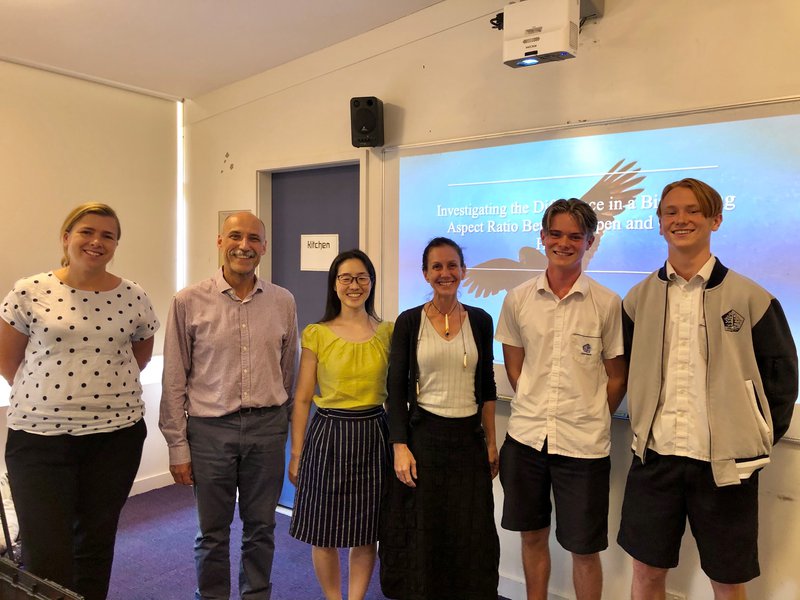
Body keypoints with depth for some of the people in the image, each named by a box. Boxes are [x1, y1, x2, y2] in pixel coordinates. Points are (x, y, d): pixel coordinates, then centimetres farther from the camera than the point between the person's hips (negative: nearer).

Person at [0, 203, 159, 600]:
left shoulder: (133, 298, 1)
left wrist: (109, 391, 11)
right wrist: (47, 395, 8)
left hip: (116, 434, 2)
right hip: (40, 435, -1)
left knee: (96, 544, 15)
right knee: (45, 556, 0)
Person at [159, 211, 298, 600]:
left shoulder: (283, 302, 1)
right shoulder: (189, 302, -6)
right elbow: (174, 380, -3)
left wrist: (279, 424, 13)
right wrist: (178, 446, -3)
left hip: (267, 427, 2)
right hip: (210, 428, -2)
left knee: (261, 529, 16)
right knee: (213, 534, 14)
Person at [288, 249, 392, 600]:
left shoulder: (388, 332, 2)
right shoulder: (316, 335, -4)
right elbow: (302, 399, -1)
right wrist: (296, 454, -1)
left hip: (374, 436, 2)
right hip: (328, 436, -1)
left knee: (365, 532, 13)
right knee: (324, 532, 11)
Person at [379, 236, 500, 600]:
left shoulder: (480, 321, 4)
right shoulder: (409, 321, -3)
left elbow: (486, 387, 8)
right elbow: (395, 389, -4)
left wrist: (491, 442, 7)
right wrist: (400, 447, -10)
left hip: (469, 437, 2)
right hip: (424, 435, -2)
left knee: (471, 533, 9)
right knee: (421, 532, 8)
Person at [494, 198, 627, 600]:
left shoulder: (607, 303, -5)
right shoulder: (518, 299, 1)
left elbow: (616, 377, 3)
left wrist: (591, 420, 2)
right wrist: (534, 410, 4)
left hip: (584, 443, -2)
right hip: (526, 435, 3)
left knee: (584, 548, 10)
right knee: (532, 535, 18)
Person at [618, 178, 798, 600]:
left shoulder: (751, 298, -4)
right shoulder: (639, 299, 3)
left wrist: (759, 439, 0)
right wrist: (641, 424, 5)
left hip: (726, 463, -2)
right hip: (654, 456, 2)